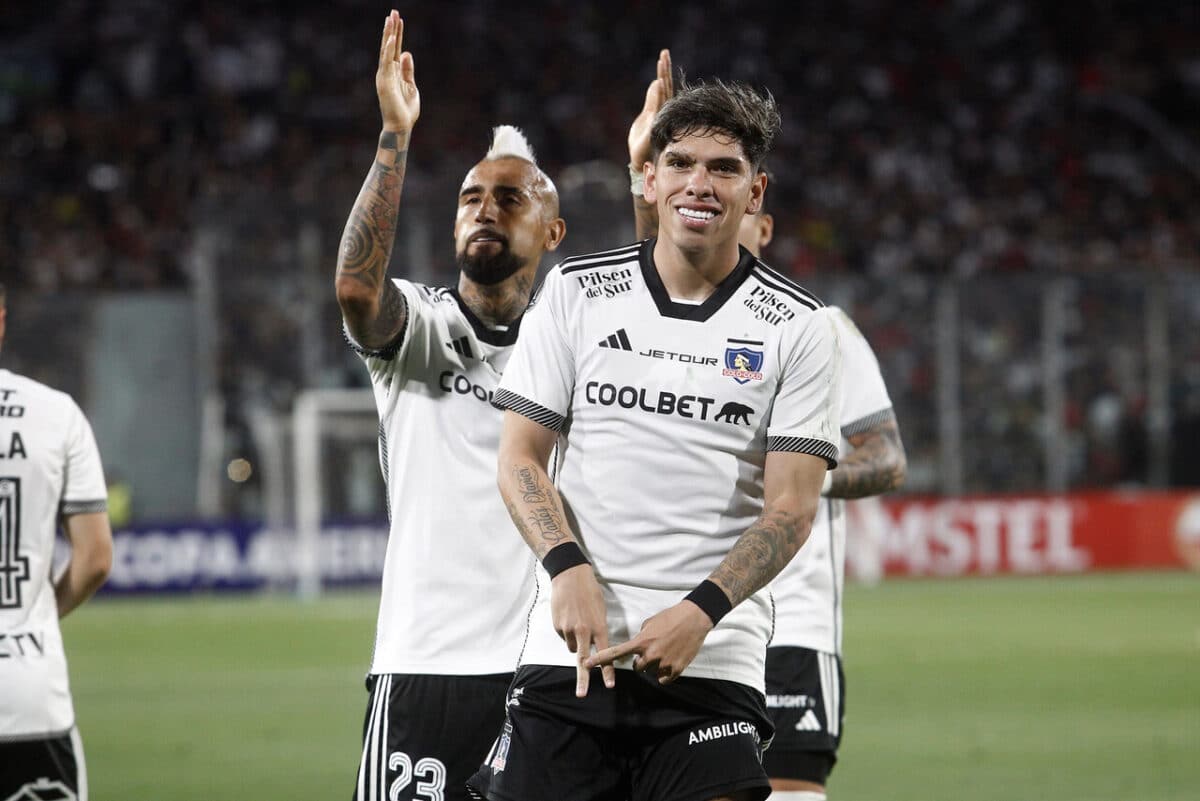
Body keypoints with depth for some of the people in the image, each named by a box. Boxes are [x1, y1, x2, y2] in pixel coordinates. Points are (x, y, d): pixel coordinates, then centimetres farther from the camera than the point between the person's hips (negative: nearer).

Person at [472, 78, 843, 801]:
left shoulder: (798, 327, 4)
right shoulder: (575, 292, 8)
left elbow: (792, 506, -1)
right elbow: (521, 458, 8)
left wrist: (701, 612, -16)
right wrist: (569, 569, -10)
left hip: (712, 660, -1)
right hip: (569, 653, 1)